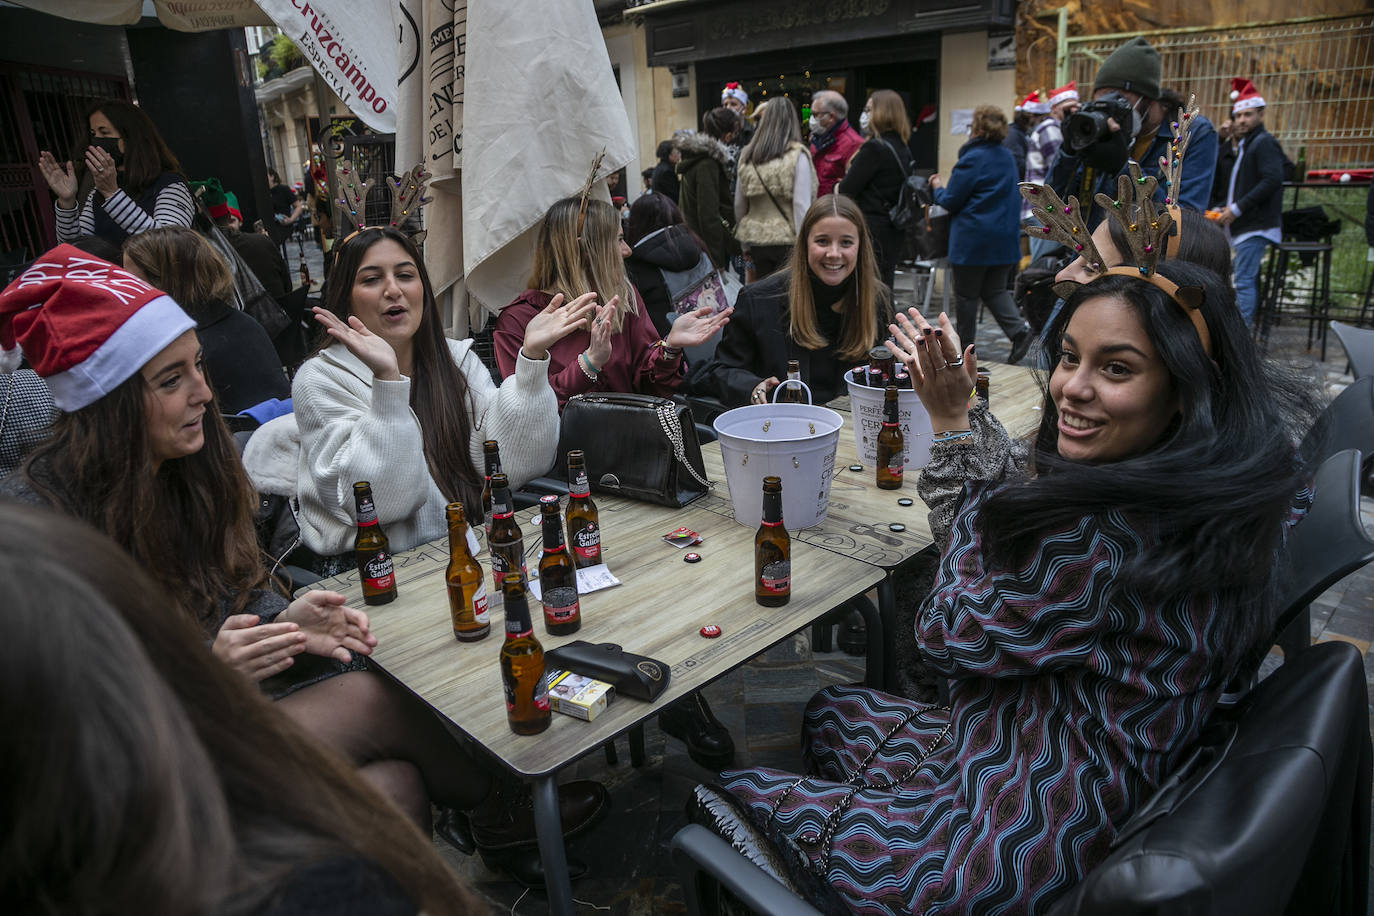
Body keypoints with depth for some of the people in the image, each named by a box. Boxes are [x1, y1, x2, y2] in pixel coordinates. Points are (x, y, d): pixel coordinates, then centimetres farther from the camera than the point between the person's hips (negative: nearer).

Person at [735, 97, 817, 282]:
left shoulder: (747, 156, 4)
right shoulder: (797, 156, -8)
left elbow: (739, 205, 10)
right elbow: (802, 205, -12)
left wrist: (746, 248, 20)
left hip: (756, 240, 4)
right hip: (787, 240, -4)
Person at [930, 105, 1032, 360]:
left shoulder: (973, 158, -13)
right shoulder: (1007, 157, 13)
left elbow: (951, 201, -11)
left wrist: (938, 188, 11)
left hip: (974, 238, -7)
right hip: (1005, 238, 7)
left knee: (966, 294, 5)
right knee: (995, 290, 14)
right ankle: (1019, 329, -6)